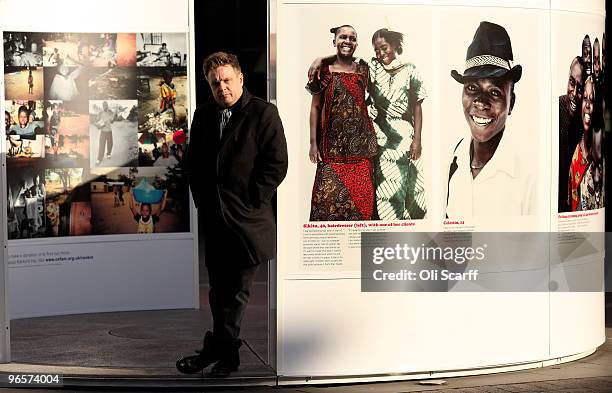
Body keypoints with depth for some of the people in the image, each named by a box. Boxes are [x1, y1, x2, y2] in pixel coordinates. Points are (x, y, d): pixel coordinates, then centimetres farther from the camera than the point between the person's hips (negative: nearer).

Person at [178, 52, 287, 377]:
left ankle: (219, 347, 14)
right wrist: (201, 197, 7)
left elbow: (276, 164, -10)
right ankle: (226, 351, 23)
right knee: (218, 286, 12)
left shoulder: (264, 113, -6)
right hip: (213, 217, 5)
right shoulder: (203, 115, 11)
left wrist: (250, 203, -12)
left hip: (247, 220, -5)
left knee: (237, 288, 4)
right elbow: (192, 161, 18)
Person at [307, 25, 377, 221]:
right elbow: (315, 107, 3)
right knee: (329, 193, -4)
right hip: (332, 143, -2)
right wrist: (313, 143, -2)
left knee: (361, 194, 1)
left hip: (359, 144, 2)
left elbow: (367, 101, 15)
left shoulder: (363, 71, 8)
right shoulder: (324, 72, 1)